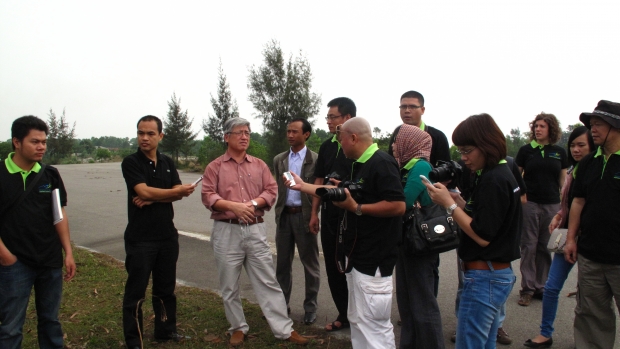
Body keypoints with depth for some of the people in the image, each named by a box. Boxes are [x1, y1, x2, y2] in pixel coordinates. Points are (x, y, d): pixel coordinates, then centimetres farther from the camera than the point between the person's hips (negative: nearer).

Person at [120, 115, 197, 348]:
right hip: (140, 238, -5)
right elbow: (144, 191, -19)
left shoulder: (167, 163, 9)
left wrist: (151, 199, -16)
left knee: (166, 287, 14)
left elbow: (178, 194, -1)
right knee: (136, 291, 2)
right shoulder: (131, 162, -6)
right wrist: (178, 191, -10)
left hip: (168, 235, 5)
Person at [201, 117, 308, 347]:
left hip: (256, 230, 1)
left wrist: (253, 204, -14)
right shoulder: (215, 167, 3)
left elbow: (271, 191, 3)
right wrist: (233, 206, -20)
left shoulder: (259, 165, 11)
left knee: (268, 282, 4)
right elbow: (208, 196, -7)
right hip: (226, 231, -1)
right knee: (229, 286, 9)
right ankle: (238, 328, 26)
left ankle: (284, 329, 10)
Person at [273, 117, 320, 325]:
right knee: (283, 263, 13)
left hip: (305, 215, -4)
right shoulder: (279, 159, 8)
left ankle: (310, 307, 21)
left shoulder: (316, 160, -5)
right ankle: (281, 304, 27)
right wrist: (278, 210, -3)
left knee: (310, 263, 7)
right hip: (284, 215, 4)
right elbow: (276, 187, 8)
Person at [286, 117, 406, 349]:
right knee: (357, 319, 19)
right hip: (356, 256, 10)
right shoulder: (359, 165, 14)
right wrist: (302, 186, 26)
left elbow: (398, 205, -26)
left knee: (373, 323, -2)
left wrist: (356, 208, -21)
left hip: (373, 259, -10)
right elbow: (340, 192, 24)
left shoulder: (381, 163, -17)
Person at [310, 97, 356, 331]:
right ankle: (344, 315, 27)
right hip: (329, 216, 6)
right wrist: (314, 213, 10)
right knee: (332, 267, 12)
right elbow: (319, 181, 13)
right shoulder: (326, 147, 10)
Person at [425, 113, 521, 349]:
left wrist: (449, 204, -17)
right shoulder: (501, 174, 10)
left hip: (484, 277, -10)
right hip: (497, 275, 10)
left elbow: (482, 236, -21)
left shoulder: (493, 181, -19)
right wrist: (457, 200, 2)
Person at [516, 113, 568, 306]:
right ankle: (527, 288, 8)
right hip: (529, 204, -2)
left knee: (545, 247, 9)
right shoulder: (526, 150, 1)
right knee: (529, 246, 1)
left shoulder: (559, 152, 6)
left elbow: (563, 180, 10)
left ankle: (541, 286, 20)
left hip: (552, 205, 2)